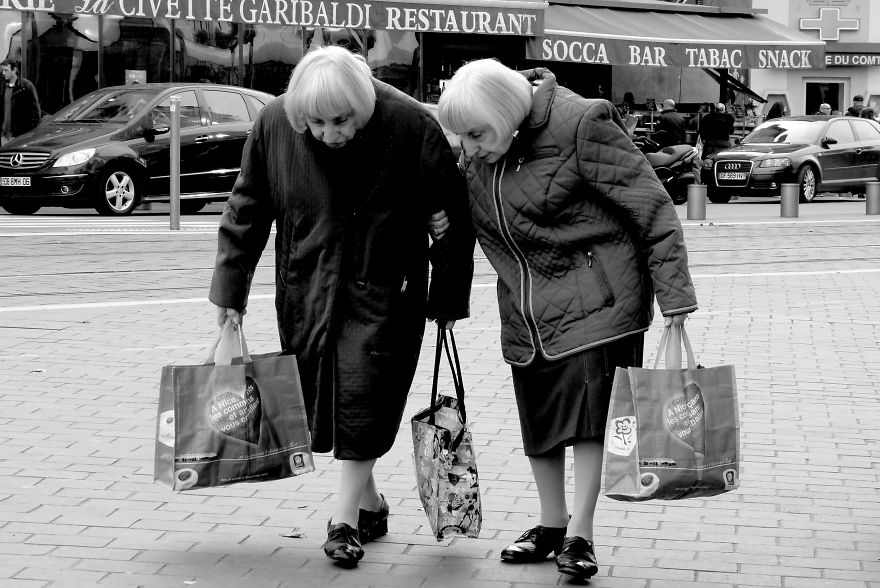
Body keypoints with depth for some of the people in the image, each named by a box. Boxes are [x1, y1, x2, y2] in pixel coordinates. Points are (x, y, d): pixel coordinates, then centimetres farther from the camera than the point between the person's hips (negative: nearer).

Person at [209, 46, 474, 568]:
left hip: (383, 289, -3)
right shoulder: (275, 124, -11)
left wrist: (448, 298, -6)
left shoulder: (411, 126, -18)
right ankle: (370, 500, 25)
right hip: (307, 287, 3)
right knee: (325, 395, 6)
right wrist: (231, 289, 2)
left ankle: (346, 517, 1)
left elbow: (453, 214, -9)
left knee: (364, 393, -10)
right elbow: (248, 210, 2)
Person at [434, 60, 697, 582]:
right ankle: (551, 525, 26)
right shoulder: (480, 151, 1)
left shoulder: (581, 126, -20)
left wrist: (673, 295, -18)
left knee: (591, 410, -9)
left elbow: (652, 206, -17)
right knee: (538, 417, 11)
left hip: (593, 297, -6)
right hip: (526, 308, 6)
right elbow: (471, 218, 20)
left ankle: (580, 535, 1)